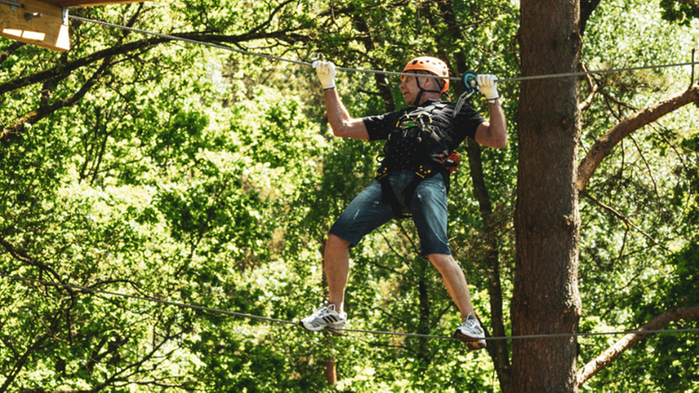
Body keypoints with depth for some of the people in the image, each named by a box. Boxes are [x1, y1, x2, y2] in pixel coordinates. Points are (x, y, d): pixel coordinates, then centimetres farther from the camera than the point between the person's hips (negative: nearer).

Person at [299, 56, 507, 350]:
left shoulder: (455, 113, 24)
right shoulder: (396, 119, 39)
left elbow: (498, 140, 12)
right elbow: (343, 127, 39)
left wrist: (492, 99, 7)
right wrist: (328, 86, 36)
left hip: (428, 181, -5)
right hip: (389, 182, 5)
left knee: (438, 254, -24)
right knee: (337, 238, -10)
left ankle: (471, 322, -14)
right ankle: (334, 312, 4)